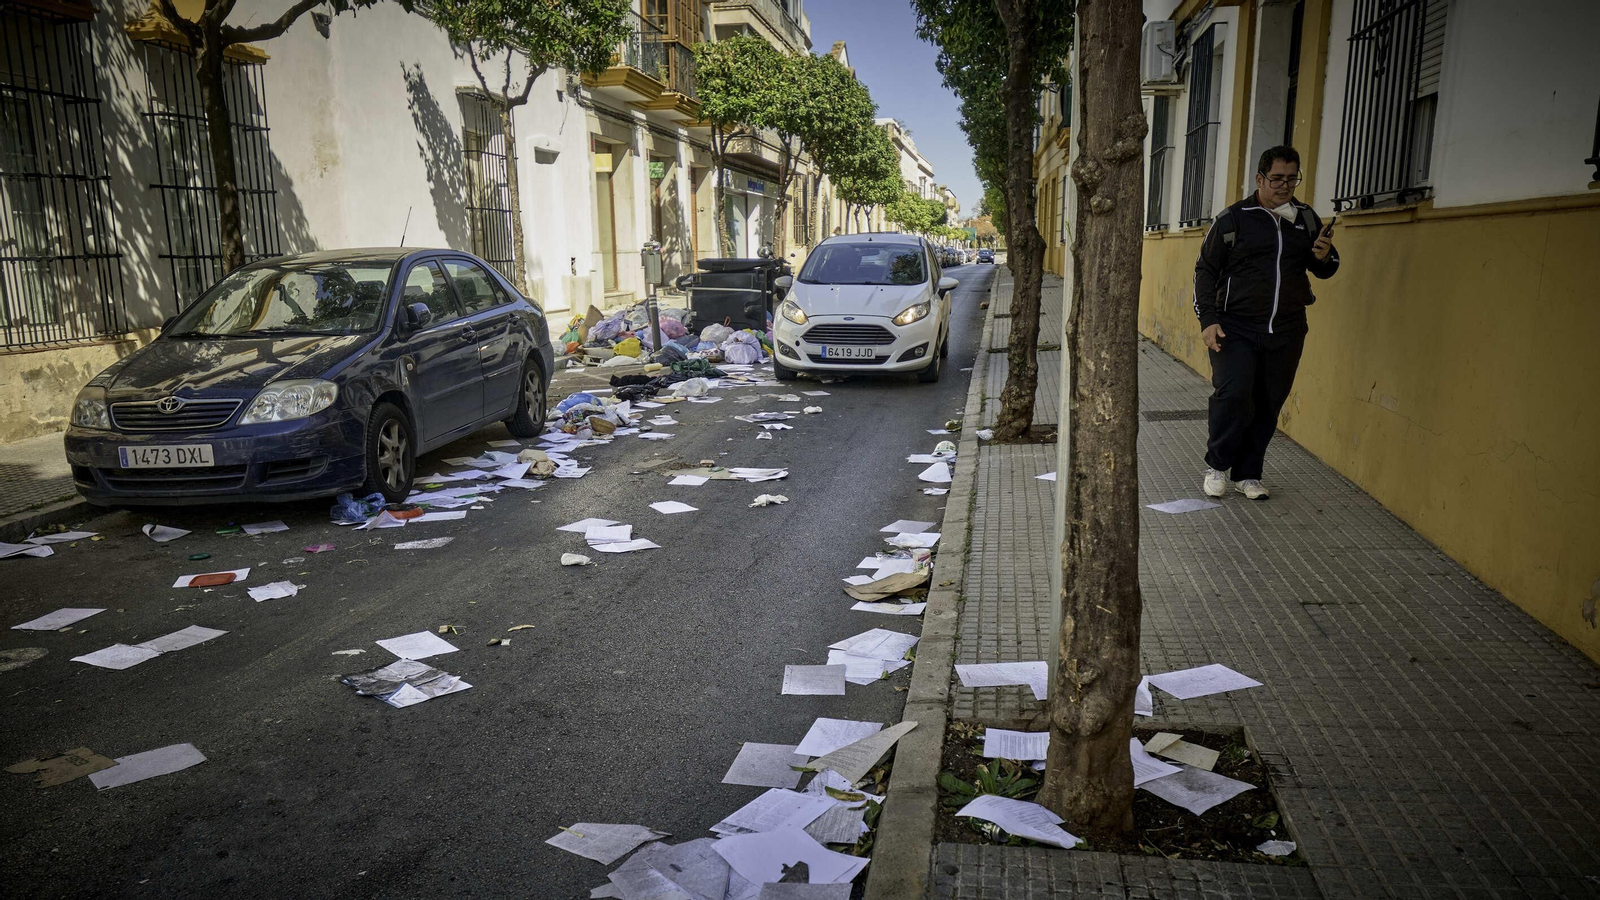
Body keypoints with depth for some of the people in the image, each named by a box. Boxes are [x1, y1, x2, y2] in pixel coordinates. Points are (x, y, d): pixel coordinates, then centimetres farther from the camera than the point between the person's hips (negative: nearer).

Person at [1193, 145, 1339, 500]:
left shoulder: (1307, 219, 12)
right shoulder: (1234, 218, 0)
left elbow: (1326, 270, 21)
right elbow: (1206, 270, 2)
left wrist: (1325, 256, -4)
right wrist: (1208, 320, -7)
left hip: (1287, 331, 4)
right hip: (1235, 328, -4)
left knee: (1268, 405, 5)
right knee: (1233, 395, -17)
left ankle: (1247, 474, 19)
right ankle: (1217, 464, 5)